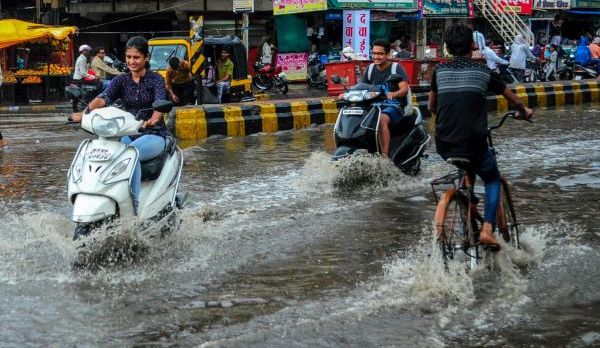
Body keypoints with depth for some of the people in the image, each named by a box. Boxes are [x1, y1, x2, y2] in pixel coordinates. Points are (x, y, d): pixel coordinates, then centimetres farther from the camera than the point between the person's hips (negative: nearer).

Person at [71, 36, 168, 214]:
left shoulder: (156, 79, -1)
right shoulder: (121, 80, 8)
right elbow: (104, 98, -11)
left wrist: (153, 120, -44)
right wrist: (85, 113, -32)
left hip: (154, 135, -4)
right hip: (128, 134, 4)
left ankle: (134, 205, -35)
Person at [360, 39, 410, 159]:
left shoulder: (396, 68, -1)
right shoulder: (370, 69, 15)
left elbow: (404, 89, -14)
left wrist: (394, 94, -37)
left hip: (393, 106, -5)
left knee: (382, 120, -37)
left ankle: (385, 156, -40)